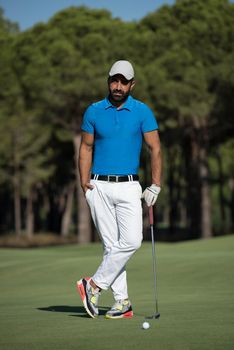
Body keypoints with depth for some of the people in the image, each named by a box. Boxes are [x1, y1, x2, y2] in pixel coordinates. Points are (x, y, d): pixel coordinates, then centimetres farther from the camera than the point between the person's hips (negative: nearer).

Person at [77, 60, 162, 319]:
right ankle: (122, 302, 2)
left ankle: (95, 285, -1)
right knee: (111, 245, -1)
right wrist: (84, 182, -2)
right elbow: (86, 148, 10)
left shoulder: (142, 112, 1)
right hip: (99, 187, 0)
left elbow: (155, 149, 0)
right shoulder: (94, 112, 5)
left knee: (132, 241, -14)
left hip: (129, 187, 0)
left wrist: (155, 186, -9)